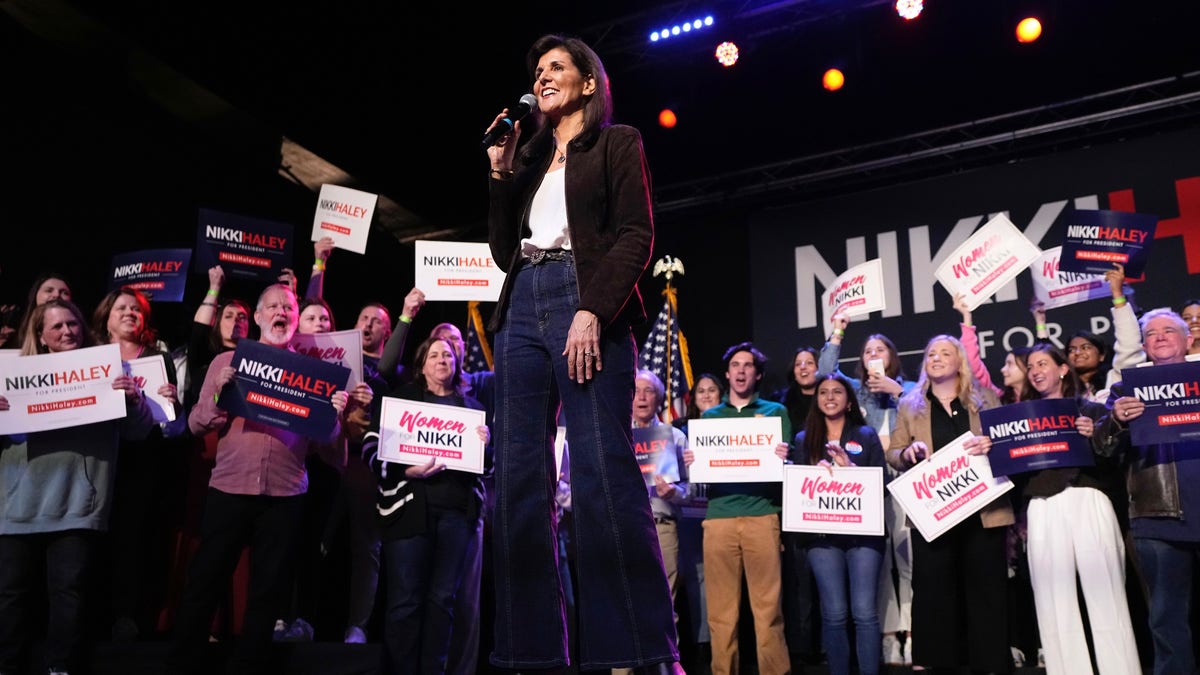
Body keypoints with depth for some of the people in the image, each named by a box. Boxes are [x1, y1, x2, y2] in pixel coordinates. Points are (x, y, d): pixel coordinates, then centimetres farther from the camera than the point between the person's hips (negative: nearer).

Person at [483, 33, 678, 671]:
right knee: (520, 481, -3)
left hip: (585, 304, -6)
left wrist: (592, 312, -17)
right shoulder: (530, 158, 26)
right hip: (523, 308, 6)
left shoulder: (616, 142, 11)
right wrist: (500, 176, 12)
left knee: (602, 478, -15)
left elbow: (635, 236, -3)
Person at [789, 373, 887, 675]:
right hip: (823, 533, 1)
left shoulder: (866, 435, 10)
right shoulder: (803, 439, 14)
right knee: (833, 613, 0)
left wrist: (850, 468, -12)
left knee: (865, 612, -7)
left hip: (863, 531, -1)